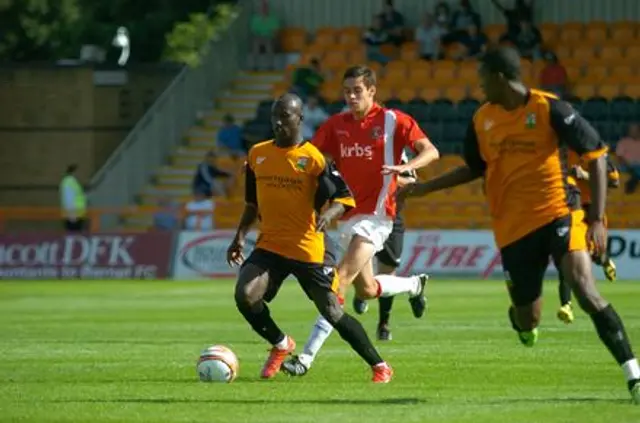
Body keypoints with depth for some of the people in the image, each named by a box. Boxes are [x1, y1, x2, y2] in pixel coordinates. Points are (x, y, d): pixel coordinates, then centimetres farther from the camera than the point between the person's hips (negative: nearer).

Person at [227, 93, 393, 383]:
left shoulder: (313, 158, -9)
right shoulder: (257, 155, 7)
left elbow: (344, 197, -9)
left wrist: (330, 214, -28)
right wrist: (240, 236, 11)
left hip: (309, 249, -4)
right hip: (269, 246, 4)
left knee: (333, 313, -3)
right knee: (245, 295, -18)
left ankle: (379, 366, 13)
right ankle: (280, 345, 9)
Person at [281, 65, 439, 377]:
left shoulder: (392, 121, -5)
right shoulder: (337, 125, 8)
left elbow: (430, 151, -10)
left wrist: (405, 167, -30)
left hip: (375, 215, -7)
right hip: (348, 215, 7)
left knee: (340, 281, -18)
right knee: (366, 290, 17)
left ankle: (307, 357, -22)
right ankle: (414, 285, 49)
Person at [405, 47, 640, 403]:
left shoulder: (550, 109, -10)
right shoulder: (482, 119, 6)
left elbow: (596, 155, -7)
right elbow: (475, 168, 24)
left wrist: (597, 219, -13)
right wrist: (424, 188, 20)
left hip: (558, 214, -4)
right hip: (513, 227, 4)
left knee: (585, 290, -23)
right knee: (527, 320, 4)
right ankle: (520, 316, 46)